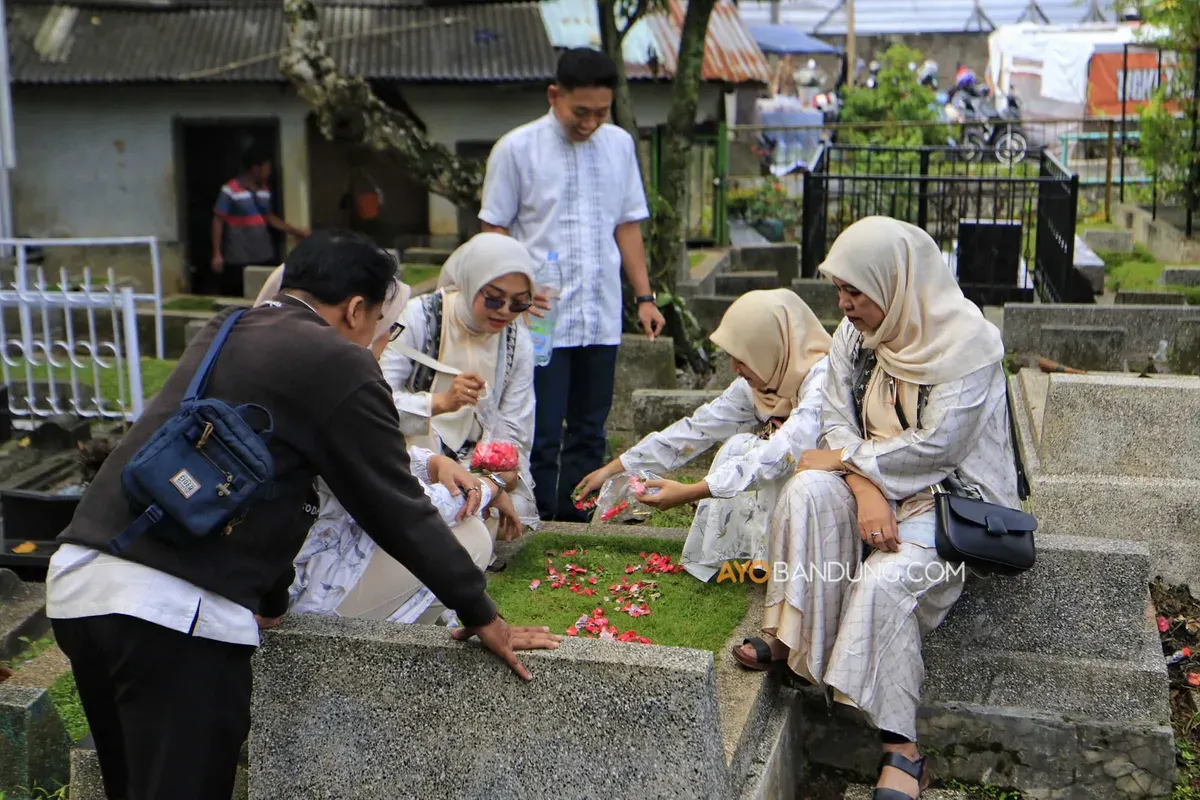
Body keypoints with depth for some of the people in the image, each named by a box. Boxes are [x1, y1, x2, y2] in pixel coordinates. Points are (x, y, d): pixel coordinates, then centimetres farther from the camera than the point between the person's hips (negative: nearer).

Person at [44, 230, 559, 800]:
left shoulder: (221, 335, 19)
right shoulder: (339, 362, -5)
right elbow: (397, 510, -3)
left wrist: (272, 597, 35)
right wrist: (482, 617, 7)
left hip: (74, 581, 8)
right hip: (172, 608, -8)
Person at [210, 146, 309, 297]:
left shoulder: (265, 190, 10)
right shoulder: (230, 190, -9)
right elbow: (218, 221, -6)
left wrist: (295, 231, 19)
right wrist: (217, 254, -10)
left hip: (265, 257, 6)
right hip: (238, 260, -6)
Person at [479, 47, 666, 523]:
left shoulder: (620, 145, 10)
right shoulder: (517, 149, -3)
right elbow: (494, 229, -1)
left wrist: (644, 296, 10)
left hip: (601, 316, 4)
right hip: (540, 319, -4)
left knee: (589, 429, 11)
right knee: (542, 432, -2)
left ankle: (577, 518, 21)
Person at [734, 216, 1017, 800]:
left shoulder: (968, 342, -15)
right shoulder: (856, 333, 4)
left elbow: (936, 446, -21)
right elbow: (838, 422, 1)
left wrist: (844, 459, -14)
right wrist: (864, 489, -18)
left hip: (954, 495, -6)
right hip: (876, 482, 6)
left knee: (884, 579, -30)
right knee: (808, 491, -26)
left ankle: (901, 750, -19)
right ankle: (793, 639, -18)